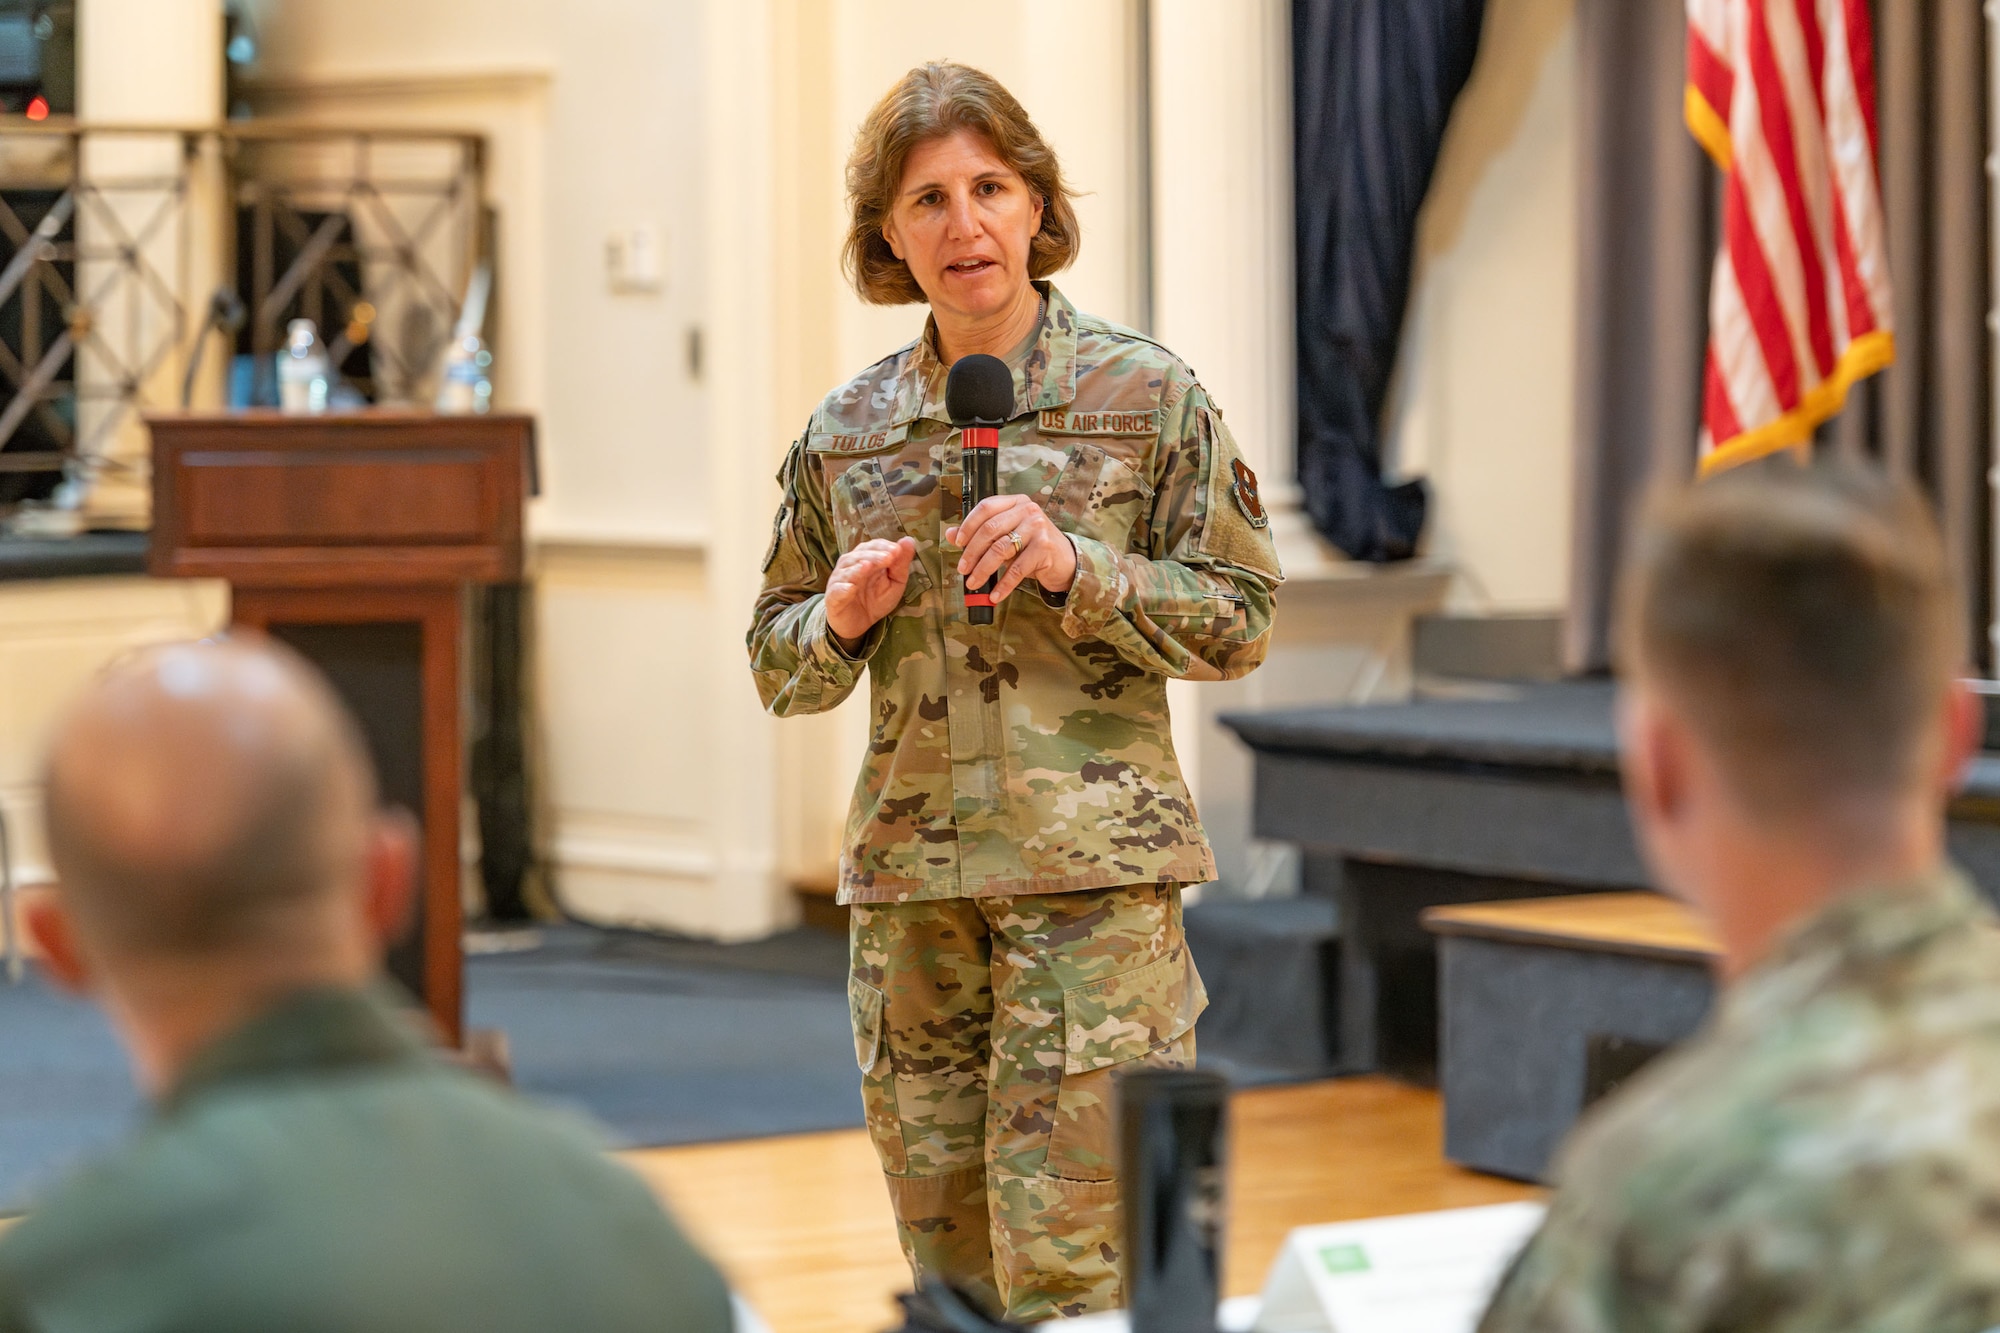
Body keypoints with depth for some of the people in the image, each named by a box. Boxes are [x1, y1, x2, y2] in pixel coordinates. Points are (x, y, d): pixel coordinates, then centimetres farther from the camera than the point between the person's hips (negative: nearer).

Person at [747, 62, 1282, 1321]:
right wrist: (841, 617, -5)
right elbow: (778, 666, 17)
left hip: (1092, 866, -4)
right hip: (911, 868, 4)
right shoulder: (844, 435, 10)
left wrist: (1074, 565, -14)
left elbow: (1239, 623, 0)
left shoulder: (1147, 394, 1)